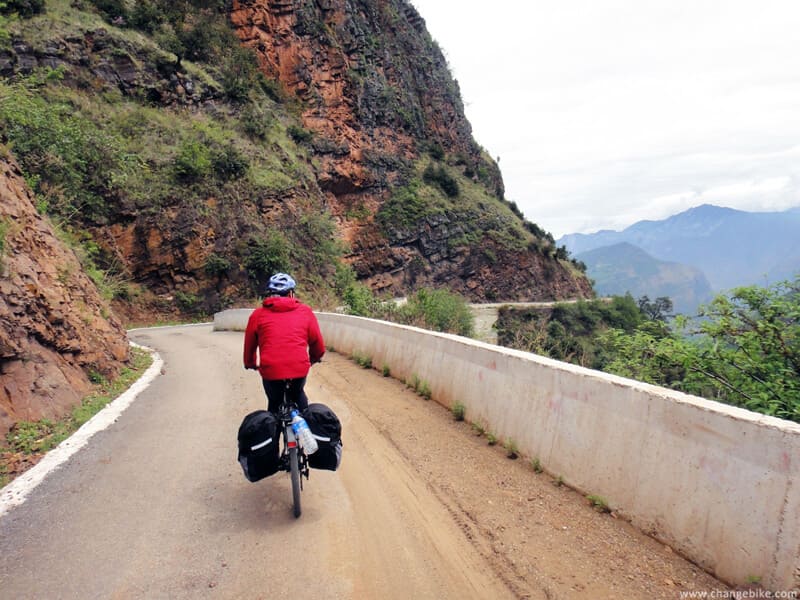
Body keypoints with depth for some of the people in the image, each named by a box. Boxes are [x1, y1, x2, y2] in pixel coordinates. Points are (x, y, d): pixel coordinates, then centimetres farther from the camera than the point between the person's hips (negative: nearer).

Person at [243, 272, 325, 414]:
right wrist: (313, 359, 31)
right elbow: (318, 344, 10)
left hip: (271, 370, 0)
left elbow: (249, 346, 14)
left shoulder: (258, 314, 7)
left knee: (274, 403, 25)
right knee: (297, 394, 31)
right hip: (300, 369, 1)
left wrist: (250, 364, 34)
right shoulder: (305, 311, 8)